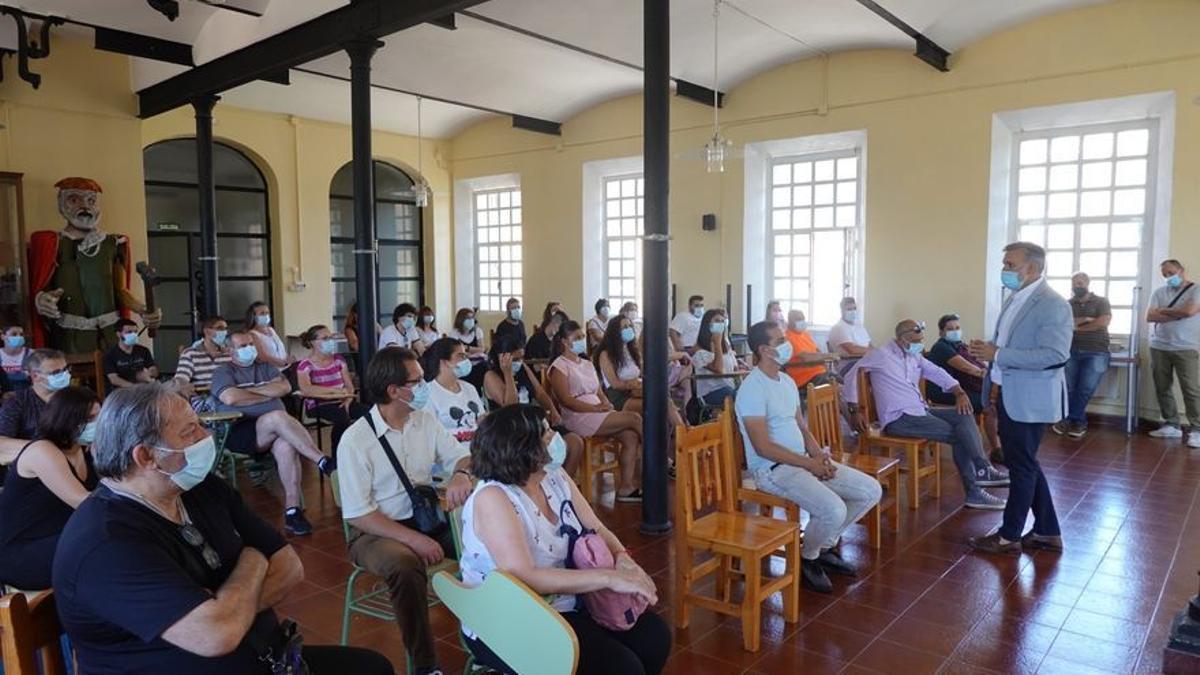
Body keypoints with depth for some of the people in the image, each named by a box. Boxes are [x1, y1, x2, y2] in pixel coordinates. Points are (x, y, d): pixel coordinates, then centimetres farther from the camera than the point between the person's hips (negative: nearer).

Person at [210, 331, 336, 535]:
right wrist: (268, 395, 0)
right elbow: (231, 398, -10)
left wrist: (251, 390, -1)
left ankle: (292, 509, -34)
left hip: (273, 431, 4)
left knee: (286, 446, -33)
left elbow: (285, 387, 5)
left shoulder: (266, 368, 25)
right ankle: (323, 462, -38)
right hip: (240, 433, -4)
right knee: (278, 417, -35)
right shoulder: (223, 372, 12)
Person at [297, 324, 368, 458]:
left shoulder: (338, 359, 14)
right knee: (342, 418, -36)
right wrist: (335, 391, -22)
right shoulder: (305, 365, -3)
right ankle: (338, 459, -20)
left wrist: (349, 398, -14)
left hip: (341, 402, 5)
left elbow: (349, 385, 9)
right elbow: (306, 390, -20)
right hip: (319, 404, -5)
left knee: (368, 413, -24)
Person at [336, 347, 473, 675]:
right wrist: (413, 539, -25)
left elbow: (462, 455, 6)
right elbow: (357, 514, -16)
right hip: (376, 531, -5)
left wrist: (461, 474, -20)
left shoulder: (425, 420, 2)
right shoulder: (355, 439, -15)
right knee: (406, 565, -37)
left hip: (427, 518, 5)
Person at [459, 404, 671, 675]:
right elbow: (524, 577, -31)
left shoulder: (556, 477, 1)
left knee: (654, 634, -4)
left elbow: (596, 530, 5)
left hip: (565, 606, 8)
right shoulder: (492, 498, -23)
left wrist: (623, 560, -18)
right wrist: (609, 578, -33)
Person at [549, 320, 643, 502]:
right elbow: (566, 400, -14)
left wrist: (606, 404, -3)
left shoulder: (587, 364, 21)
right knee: (634, 418, -18)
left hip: (599, 413, 8)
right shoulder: (559, 367, -4)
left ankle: (626, 487, -14)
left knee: (631, 437, -17)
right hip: (578, 417, -8)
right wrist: (595, 408, -20)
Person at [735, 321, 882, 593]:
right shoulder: (753, 388, -17)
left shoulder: (788, 382, 13)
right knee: (834, 509, -29)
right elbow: (763, 447, -21)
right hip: (772, 468, -9)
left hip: (803, 461, 9)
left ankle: (825, 546, 17)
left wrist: (819, 455, -2)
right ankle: (808, 558, 1)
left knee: (871, 490, 2)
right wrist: (809, 464, -17)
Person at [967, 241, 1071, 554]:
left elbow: (1055, 354, -26)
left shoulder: (1053, 305, -17)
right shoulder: (1015, 299, 11)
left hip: (1029, 400, -9)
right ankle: (1047, 532, 29)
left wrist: (998, 355, -27)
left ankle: (1009, 536, 17)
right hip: (1007, 396, 9)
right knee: (1023, 463, 17)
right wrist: (988, 351, 4)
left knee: (1021, 467, 4)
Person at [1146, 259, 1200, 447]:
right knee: (1162, 389, 6)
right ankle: (1172, 426, 15)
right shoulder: (1159, 293, 11)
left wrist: (1162, 311, -1)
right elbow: (1149, 316, -1)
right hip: (1159, 348, 4)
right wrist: (1178, 315, -9)